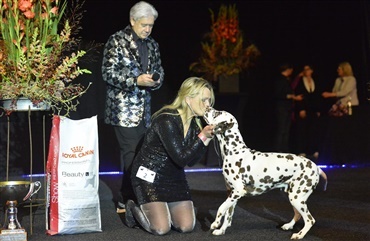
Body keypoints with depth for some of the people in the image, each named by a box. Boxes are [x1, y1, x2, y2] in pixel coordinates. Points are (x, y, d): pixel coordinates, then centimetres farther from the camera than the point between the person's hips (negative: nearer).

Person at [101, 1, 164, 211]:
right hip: (124, 109, -6)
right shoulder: (117, 41, -4)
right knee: (131, 155, -9)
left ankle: (127, 200, 18)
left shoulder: (152, 45, 14)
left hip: (144, 109, 6)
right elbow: (108, 72, -10)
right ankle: (128, 200, -1)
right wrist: (136, 80, -20)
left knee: (140, 153, 8)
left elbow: (159, 70, 22)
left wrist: (156, 79, -3)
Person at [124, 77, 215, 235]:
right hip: (149, 176, -7)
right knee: (161, 229, -16)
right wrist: (202, 137, -29)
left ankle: (162, 210, 25)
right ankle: (134, 209, 13)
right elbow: (181, 158, -26)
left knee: (186, 227, -4)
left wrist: (207, 138, -13)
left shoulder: (194, 123, 0)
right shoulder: (167, 121, -25)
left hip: (174, 177, 8)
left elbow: (192, 161, -2)